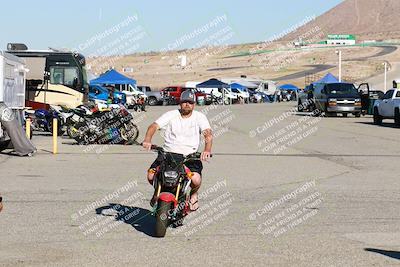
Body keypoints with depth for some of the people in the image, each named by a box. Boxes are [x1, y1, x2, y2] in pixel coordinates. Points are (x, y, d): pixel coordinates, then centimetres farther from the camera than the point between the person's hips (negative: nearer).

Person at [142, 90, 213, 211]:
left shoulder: (199, 117, 4)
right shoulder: (171, 115, 5)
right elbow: (154, 125, -5)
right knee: (151, 176, -19)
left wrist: (207, 150, -32)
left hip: (190, 156, -1)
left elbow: (208, 133, -11)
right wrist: (147, 140, -27)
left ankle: (193, 194, 12)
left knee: (196, 180, -28)